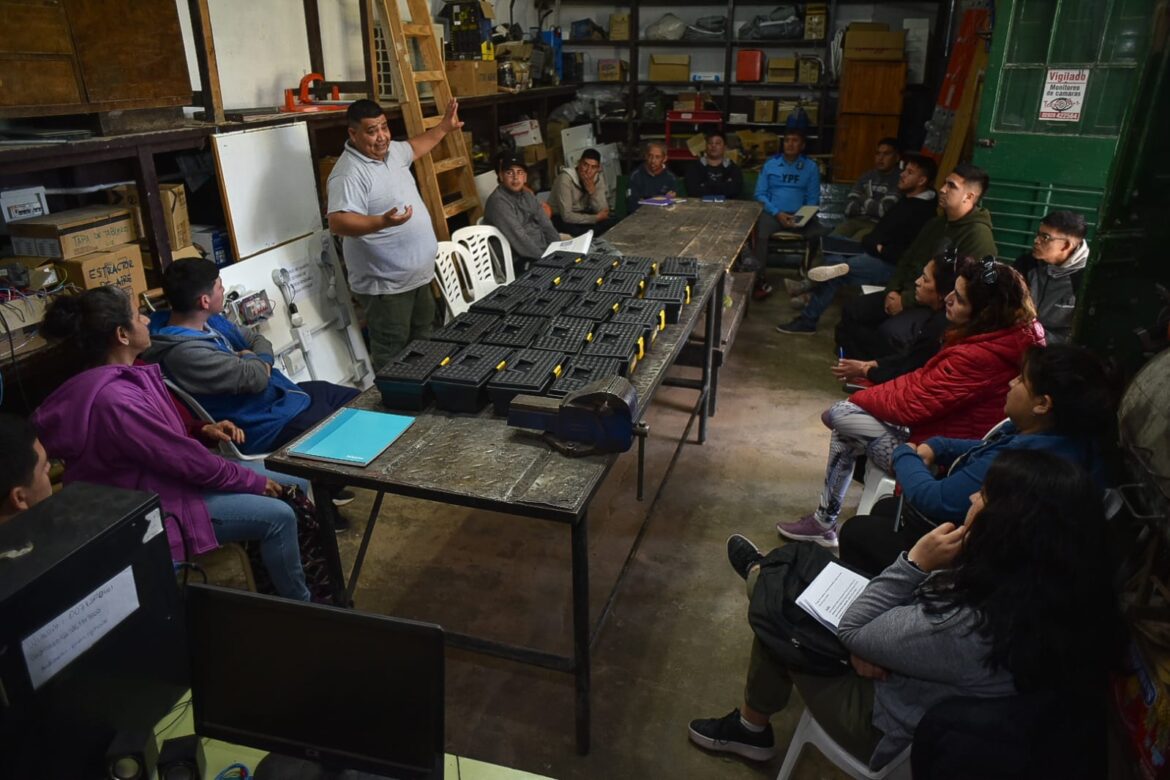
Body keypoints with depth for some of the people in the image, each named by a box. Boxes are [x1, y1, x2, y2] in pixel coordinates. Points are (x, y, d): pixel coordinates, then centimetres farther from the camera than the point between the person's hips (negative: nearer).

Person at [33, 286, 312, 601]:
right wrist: (252, 480, -12)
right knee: (278, 516, -20)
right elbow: (188, 460, -24)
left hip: (164, 476, 10)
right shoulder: (115, 399, -31)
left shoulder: (120, 377, 1)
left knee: (296, 485, 6)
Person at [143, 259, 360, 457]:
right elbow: (256, 378, -28)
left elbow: (257, 340, 13)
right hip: (271, 423, -10)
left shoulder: (211, 319, 3)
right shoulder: (185, 352, -28)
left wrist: (260, 363, -10)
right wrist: (250, 359, -5)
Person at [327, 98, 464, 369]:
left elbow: (414, 147, 30)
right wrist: (383, 221, -46)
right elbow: (338, 222, -33)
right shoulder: (350, 173, -22)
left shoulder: (391, 151, 7)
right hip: (385, 284, -10)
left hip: (418, 275, 10)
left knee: (423, 342, 22)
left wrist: (444, 128, 30)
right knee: (393, 353, 0)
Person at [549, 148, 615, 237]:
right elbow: (567, 216, -28)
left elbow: (603, 211, -11)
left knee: (614, 223, -15)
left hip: (582, 214, 6)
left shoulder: (599, 178, -7)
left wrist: (592, 191, -26)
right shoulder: (566, 178, -24)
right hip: (561, 218, -6)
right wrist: (596, 218, -22)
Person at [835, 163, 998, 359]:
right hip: (906, 294, 9)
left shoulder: (978, 235, -15)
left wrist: (906, 301, -20)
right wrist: (892, 290, 1)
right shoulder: (936, 223, 16)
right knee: (851, 311, -3)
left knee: (890, 331, -34)